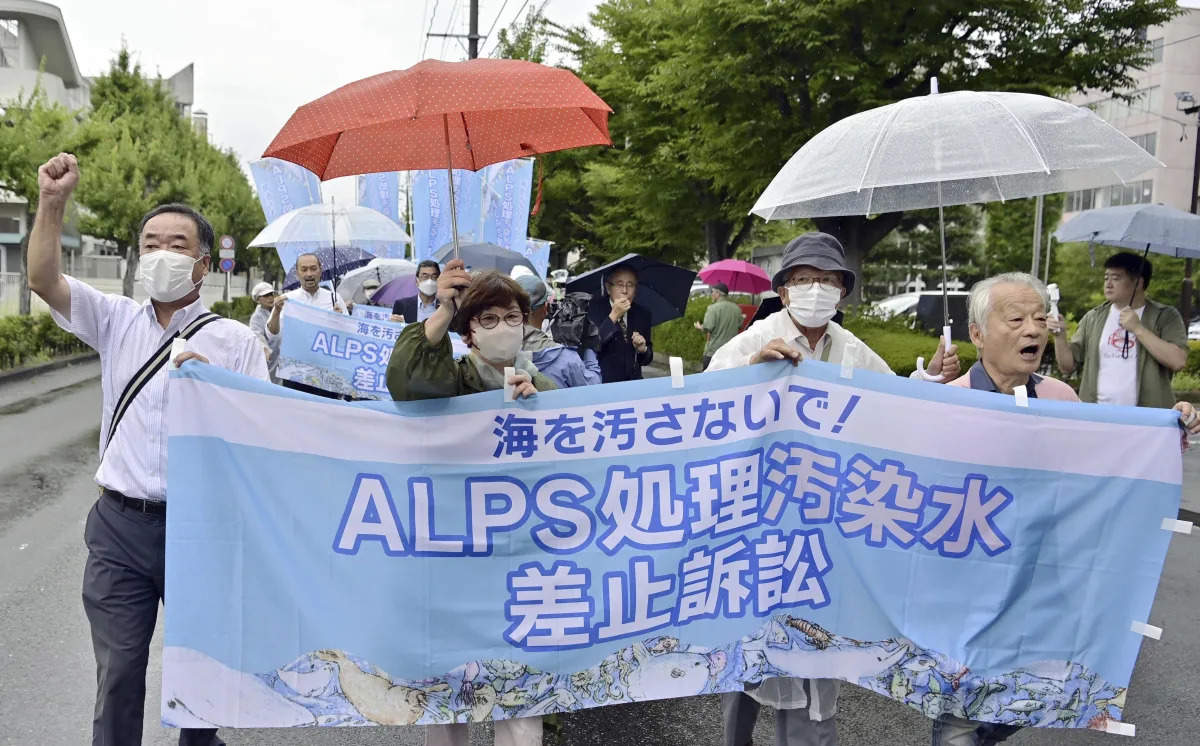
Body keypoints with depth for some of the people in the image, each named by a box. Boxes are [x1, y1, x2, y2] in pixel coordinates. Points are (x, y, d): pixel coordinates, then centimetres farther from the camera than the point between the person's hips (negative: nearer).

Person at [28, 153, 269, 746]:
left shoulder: (234, 340, -2)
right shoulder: (117, 321, 8)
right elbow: (44, 280, -4)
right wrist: (52, 203, -14)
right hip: (120, 524, 2)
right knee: (117, 671, 8)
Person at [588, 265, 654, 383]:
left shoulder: (642, 315, 8)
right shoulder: (594, 308, -3)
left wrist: (643, 350, -5)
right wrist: (613, 317, -21)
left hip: (632, 383, 3)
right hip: (601, 383, -3)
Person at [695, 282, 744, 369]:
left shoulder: (713, 308, -13)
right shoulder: (736, 308, 5)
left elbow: (707, 328, -17)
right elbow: (739, 326, 13)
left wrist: (699, 327, 4)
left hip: (713, 352, -6)